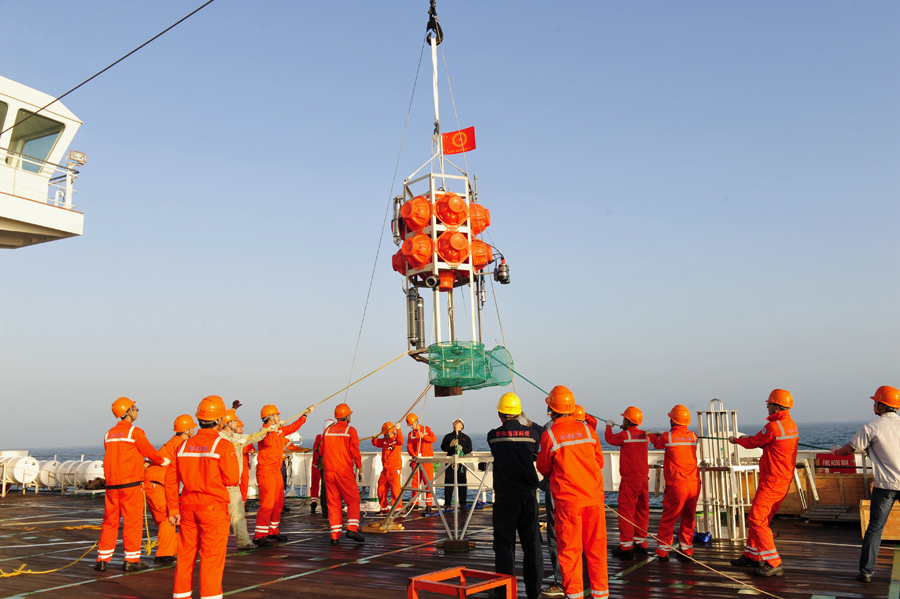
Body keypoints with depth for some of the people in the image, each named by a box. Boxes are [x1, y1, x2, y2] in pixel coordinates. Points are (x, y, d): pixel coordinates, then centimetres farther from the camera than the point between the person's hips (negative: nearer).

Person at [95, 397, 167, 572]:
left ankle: (102, 559, 14)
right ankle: (131, 560, 6)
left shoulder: (109, 434, 11)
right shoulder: (135, 432, -9)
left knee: (109, 521, 12)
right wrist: (163, 461, 18)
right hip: (130, 483, -6)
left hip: (111, 484, 6)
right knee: (132, 521, 2)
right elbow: (149, 451, -1)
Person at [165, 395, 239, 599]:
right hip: (214, 508, -5)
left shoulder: (184, 445, 5)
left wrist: (172, 510, 10)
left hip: (188, 508, 6)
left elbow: (171, 479, 5)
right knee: (212, 558, 0)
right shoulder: (223, 445, -12)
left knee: (186, 556, 15)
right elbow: (232, 480, -14)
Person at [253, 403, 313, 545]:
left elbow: (294, 426, 24)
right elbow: (268, 442, -34)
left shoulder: (280, 430, 12)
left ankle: (273, 532, 25)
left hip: (276, 470, 9)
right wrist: (273, 429, -35)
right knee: (267, 504, -11)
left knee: (278, 502, 14)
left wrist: (305, 414, 24)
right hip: (266, 470, -9)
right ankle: (259, 537, -7)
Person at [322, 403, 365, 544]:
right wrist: (360, 469, -2)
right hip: (345, 471, -4)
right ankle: (352, 529, -12)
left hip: (329, 471, 4)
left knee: (333, 502, 8)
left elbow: (322, 451, 16)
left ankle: (334, 535, 5)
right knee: (353, 500, 4)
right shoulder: (350, 431, -4)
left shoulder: (327, 431, 10)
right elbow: (355, 452, -8)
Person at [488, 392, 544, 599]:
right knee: (531, 543, 10)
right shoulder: (531, 433, -3)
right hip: (528, 495, 1)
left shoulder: (493, 436, -4)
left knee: (504, 543, 5)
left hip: (504, 496, -1)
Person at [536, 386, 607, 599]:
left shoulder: (548, 435, -7)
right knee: (596, 546, 12)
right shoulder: (587, 429, 2)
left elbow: (543, 469, 5)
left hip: (567, 499, -3)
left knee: (569, 548, 6)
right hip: (594, 496, 3)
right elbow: (600, 462, 12)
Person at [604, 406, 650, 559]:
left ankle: (626, 547, -1)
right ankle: (641, 543, 24)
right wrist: (626, 429, 31)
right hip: (644, 479, 7)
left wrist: (609, 426, 21)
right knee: (642, 510, 14)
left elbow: (610, 438, 3)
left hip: (629, 480, -7)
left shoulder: (625, 435, -13)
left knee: (626, 512, -2)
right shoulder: (644, 435, 4)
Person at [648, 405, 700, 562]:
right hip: (694, 484, 4)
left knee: (668, 519, 6)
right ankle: (687, 549, 24)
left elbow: (657, 443, 12)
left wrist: (651, 435, 35)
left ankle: (663, 551, 11)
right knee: (688, 519, 16)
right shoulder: (693, 437, 3)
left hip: (676, 486, -4)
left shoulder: (668, 437, -9)